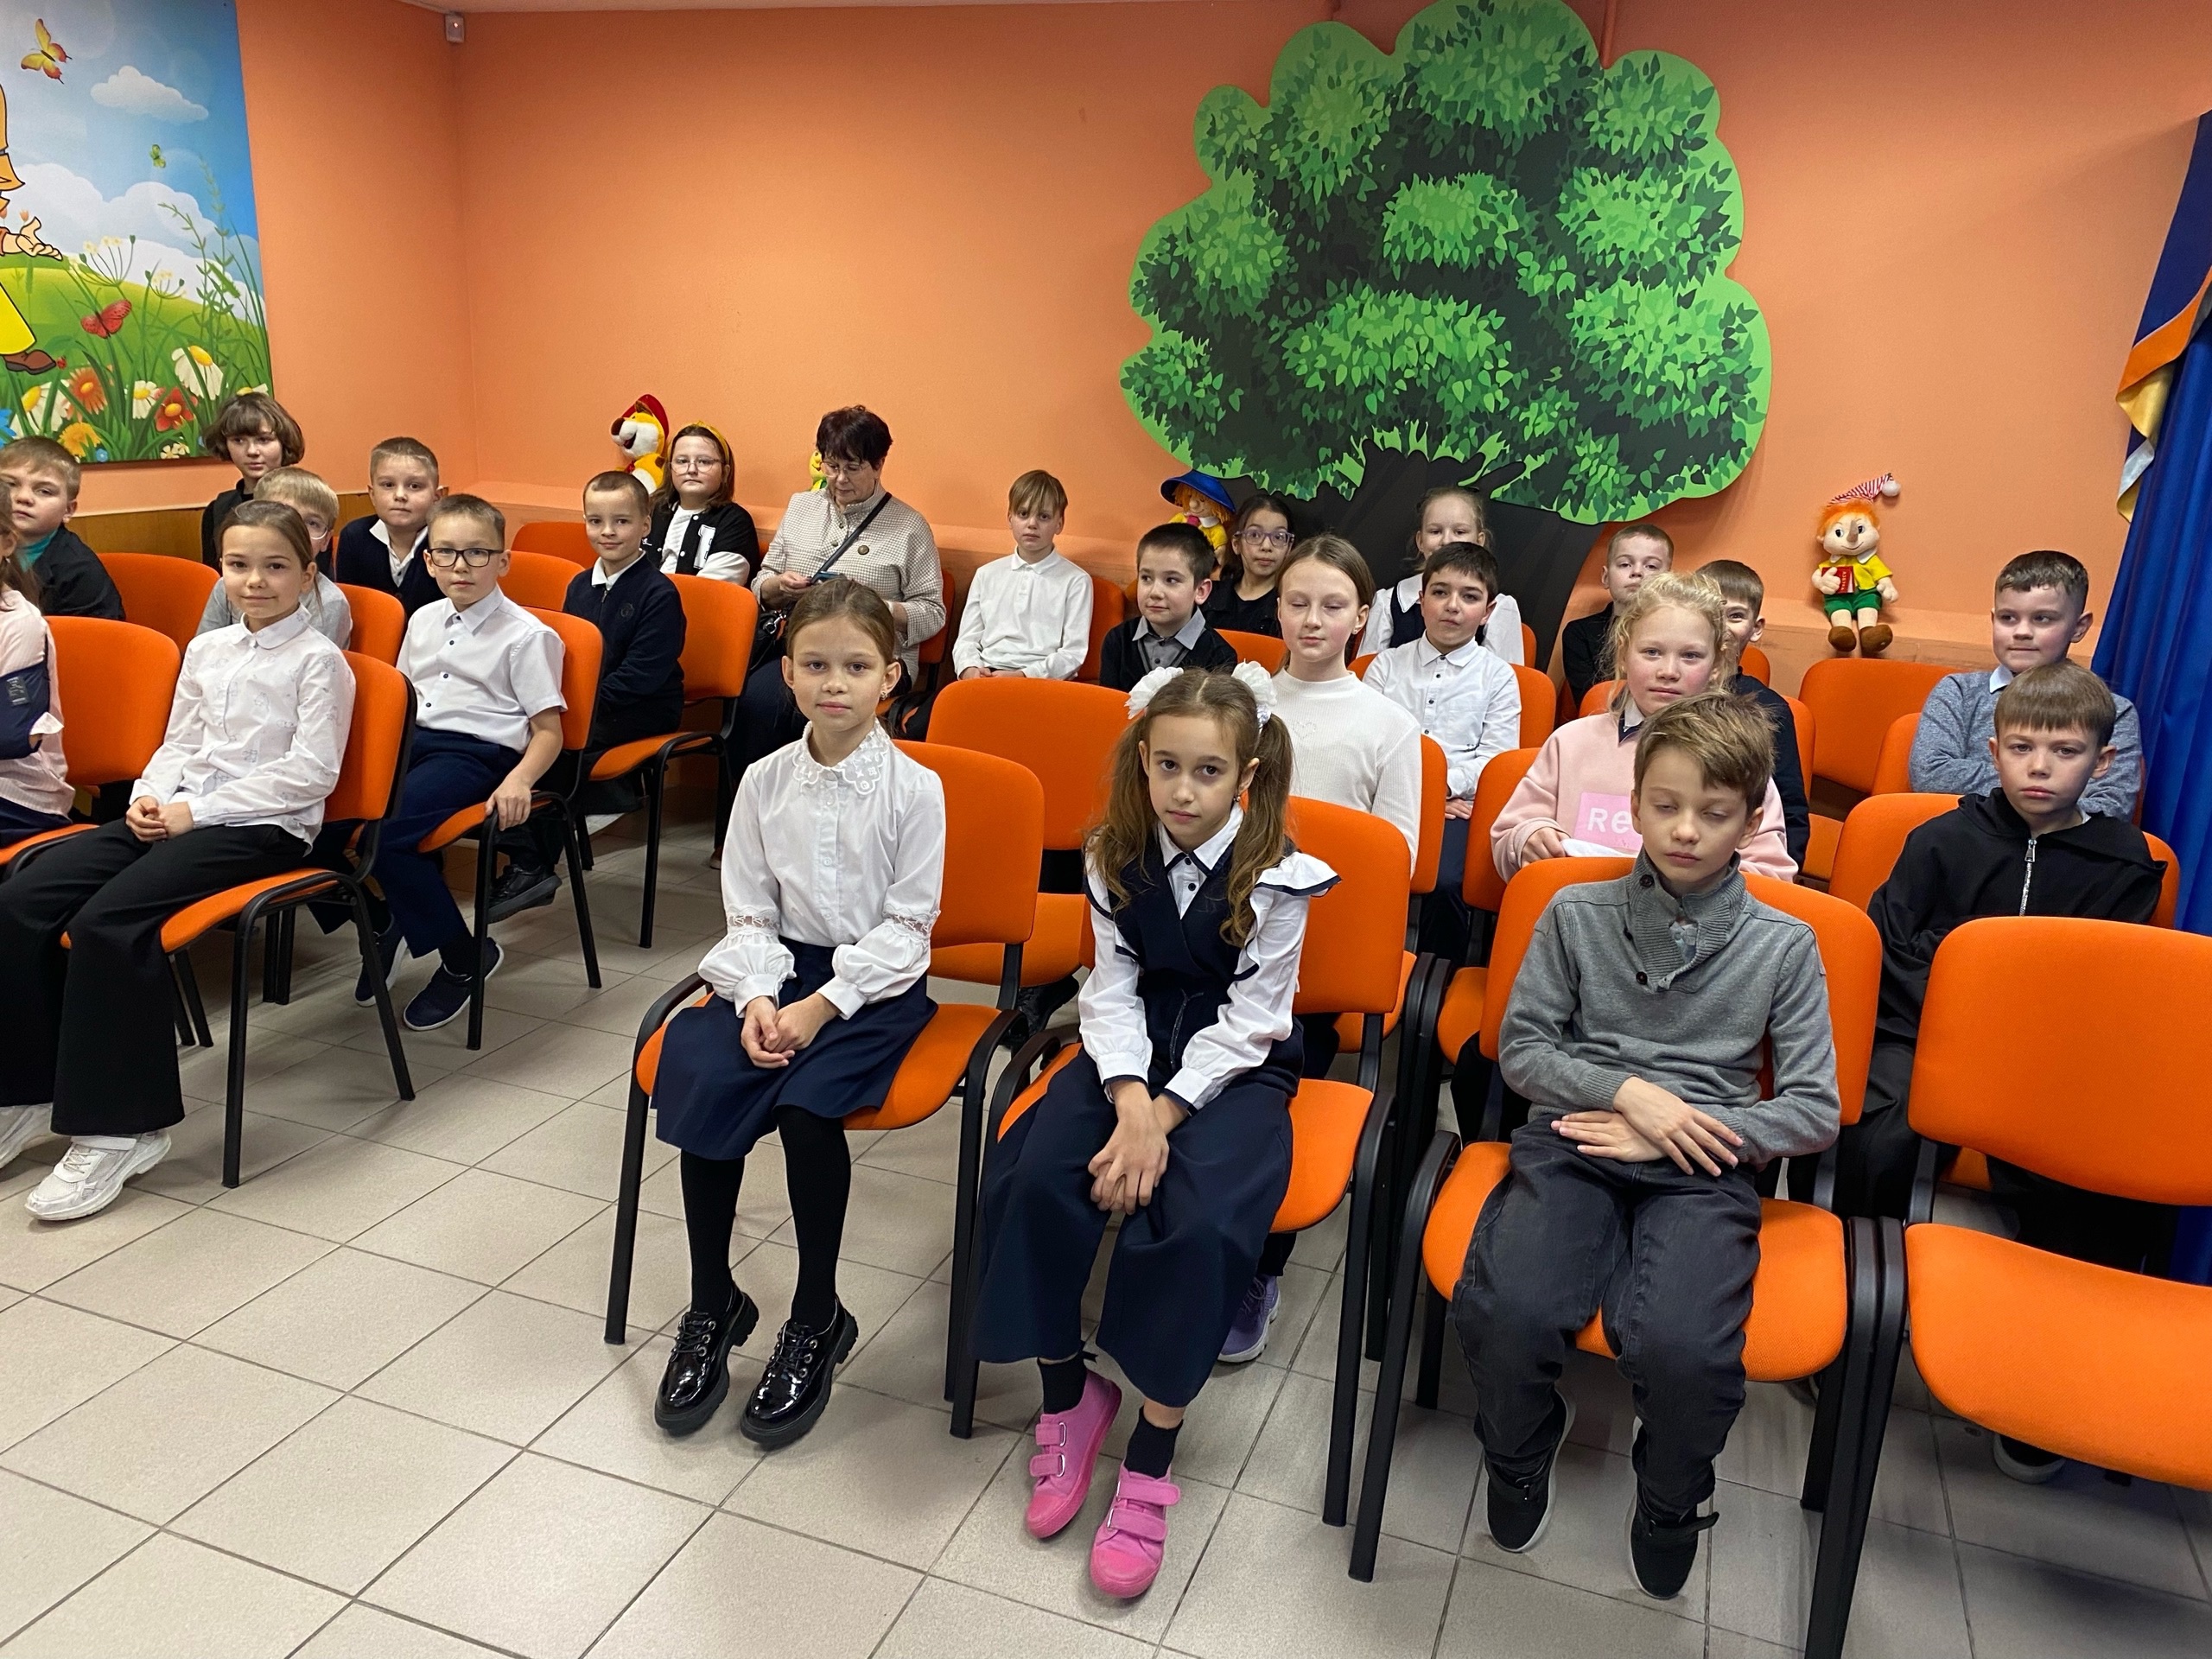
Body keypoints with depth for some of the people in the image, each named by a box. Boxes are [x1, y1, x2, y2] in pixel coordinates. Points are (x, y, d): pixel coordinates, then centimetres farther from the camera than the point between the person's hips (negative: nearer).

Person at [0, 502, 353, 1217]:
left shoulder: (318, 659, -3)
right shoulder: (205, 650, 18)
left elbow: (310, 774, -11)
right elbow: (178, 744, 20)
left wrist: (199, 809, -14)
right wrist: (151, 798, -2)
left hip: (264, 827, -7)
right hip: (177, 813, 7)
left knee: (108, 920, -28)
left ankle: (119, 1126, -17)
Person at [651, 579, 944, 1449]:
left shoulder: (914, 789, -8)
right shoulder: (764, 781, 3)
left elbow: (907, 926, -9)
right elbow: (749, 911, 5)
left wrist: (822, 1006, -17)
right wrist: (759, 999, -13)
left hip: (877, 979, -4)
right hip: (779, 967, 4)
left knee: (806, 1102, -28)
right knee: (699, 1077, -22)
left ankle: (818, 1319, -5)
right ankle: (712, 1304, -2)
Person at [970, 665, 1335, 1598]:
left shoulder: (1276, 876, -13)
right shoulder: (1115, 856, -1)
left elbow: (1246, 1022, -14)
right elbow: (1112, 988, -3)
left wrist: (1162, 1118, -22)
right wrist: (1129, 1098, -20)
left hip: (1237, 1065, -3)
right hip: (1135, 1052, 4)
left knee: (1198, 1221, -29)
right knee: (1034, 1178, -22)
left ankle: (1149, 1462, -10)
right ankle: (1067, 1396, 1)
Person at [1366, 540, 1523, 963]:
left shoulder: (1498, 676, 12)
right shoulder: (1387, 665, 17)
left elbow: (1495, 757, 3)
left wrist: (1445, 782, -14)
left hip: (1457, 802, -1)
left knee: (1444, 879, -30)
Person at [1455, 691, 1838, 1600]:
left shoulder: (1784, 946, 8)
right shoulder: (1576, 915, 9)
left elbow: (1814, 1111, 6)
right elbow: (1521, 1049, 9)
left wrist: (1675, 1134, -6)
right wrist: (1631, 1092, -7)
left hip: (1702, 1169, 0)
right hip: (1575, 1140, 1)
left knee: (1681, 1347, -29)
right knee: (1505, 1311, -28)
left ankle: (1670, 1498, 7)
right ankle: (1522, 1450, 8)